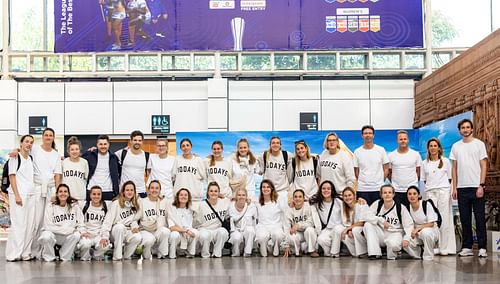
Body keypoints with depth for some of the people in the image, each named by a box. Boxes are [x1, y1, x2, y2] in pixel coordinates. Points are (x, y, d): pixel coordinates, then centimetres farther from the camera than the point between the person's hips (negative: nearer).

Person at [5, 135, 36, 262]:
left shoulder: (31, 158, 14)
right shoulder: (15, 157, -2)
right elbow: (11, 176, -7)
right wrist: (16, 195, -15)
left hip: (31, 194, 6)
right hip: (19, 194, -6)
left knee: (30, 225, 3)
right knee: (18, 224, -8)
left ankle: (26, 253, 9)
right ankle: (13, 254, -4)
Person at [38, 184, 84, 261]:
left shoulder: (74, 206, 1)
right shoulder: (50, 207, -5)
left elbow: (80, 223, 2)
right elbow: (48, 226, -14)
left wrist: (82, 231, -21)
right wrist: (67, 230, -21)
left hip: (69, 236, 2)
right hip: (53, 234, -2)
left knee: (76, 235, -29)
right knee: (46, 236, -34)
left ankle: (65, 258, -6)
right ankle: (49, 258, -6)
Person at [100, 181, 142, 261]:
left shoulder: (135, 205, 8)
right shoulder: (116, 203, -8)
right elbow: (108, 220, -12)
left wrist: (135, 226, -9)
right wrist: (104, 236, -22)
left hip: (127, 232, 3)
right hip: (115, 231, -3)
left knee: (138, 238, -29)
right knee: (120, 226, -38)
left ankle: (126, 256, -3)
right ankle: (117, 256, -28)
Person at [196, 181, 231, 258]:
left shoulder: (225, 202, 1)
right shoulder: (202, 205, -3)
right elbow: (199, 222, 5)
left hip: (218, 230, 2)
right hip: (205, 230, -1)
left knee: (223, 231, -33)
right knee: (204, 236, -36)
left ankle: (217, 254, -14)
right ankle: (205, 255, -8)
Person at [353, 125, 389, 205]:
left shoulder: (381, 150, 3)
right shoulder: (357, 152, 3)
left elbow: (386, 168, 7)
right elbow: (356, 171, 8)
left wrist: (381, 182, 3)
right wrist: (361, 182, 6)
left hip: (378, 189, 0)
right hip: (362, 189, 0)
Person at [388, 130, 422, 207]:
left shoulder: (416, 154, 2)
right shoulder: (391, 155, 3)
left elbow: (418, 171, 8)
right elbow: (389, 172, 11)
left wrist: (412, 182, 5)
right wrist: (395, 182, 8)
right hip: (396, 191, 0)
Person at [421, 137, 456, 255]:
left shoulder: (445, 161, 9)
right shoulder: (425, 163, 13)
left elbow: (450, 178, 9)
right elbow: (424, 180, 14)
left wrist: (452, 190, 1)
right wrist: (430, 186, 1)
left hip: (444, 191, -1)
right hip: (430, 192, 1)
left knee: (444, 219, -4)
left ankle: (445, 248, -1)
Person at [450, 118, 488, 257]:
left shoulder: (479, 144, 2)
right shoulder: (456, 146, 11)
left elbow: (484, 166, -2)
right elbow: (454, 168, 12)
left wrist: (481, 185, -11)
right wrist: (454, 187, 6)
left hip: (476, 187, -3)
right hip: (462, 187, 3)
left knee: (480, 218, -2)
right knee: (465, 219, 6)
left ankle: (482, 248, 3)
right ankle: (467, 247, 12)